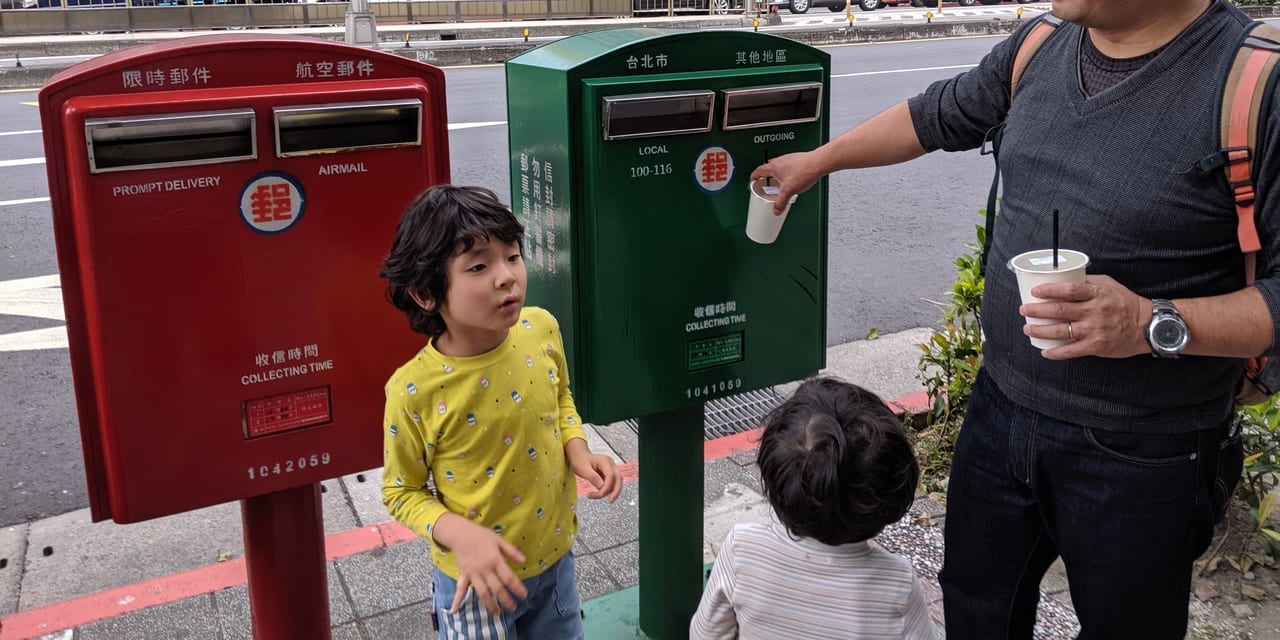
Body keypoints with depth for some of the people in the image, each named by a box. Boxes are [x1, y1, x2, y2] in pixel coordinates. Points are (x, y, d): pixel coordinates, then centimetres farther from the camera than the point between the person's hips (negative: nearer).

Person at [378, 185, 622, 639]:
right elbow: (401, 491, -11)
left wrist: (577, 450, -9)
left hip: (554, 555, 5)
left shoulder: (541, 329, -13)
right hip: (477, 579, -5)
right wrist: (459, 534, -27)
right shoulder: (413, 391, -26)